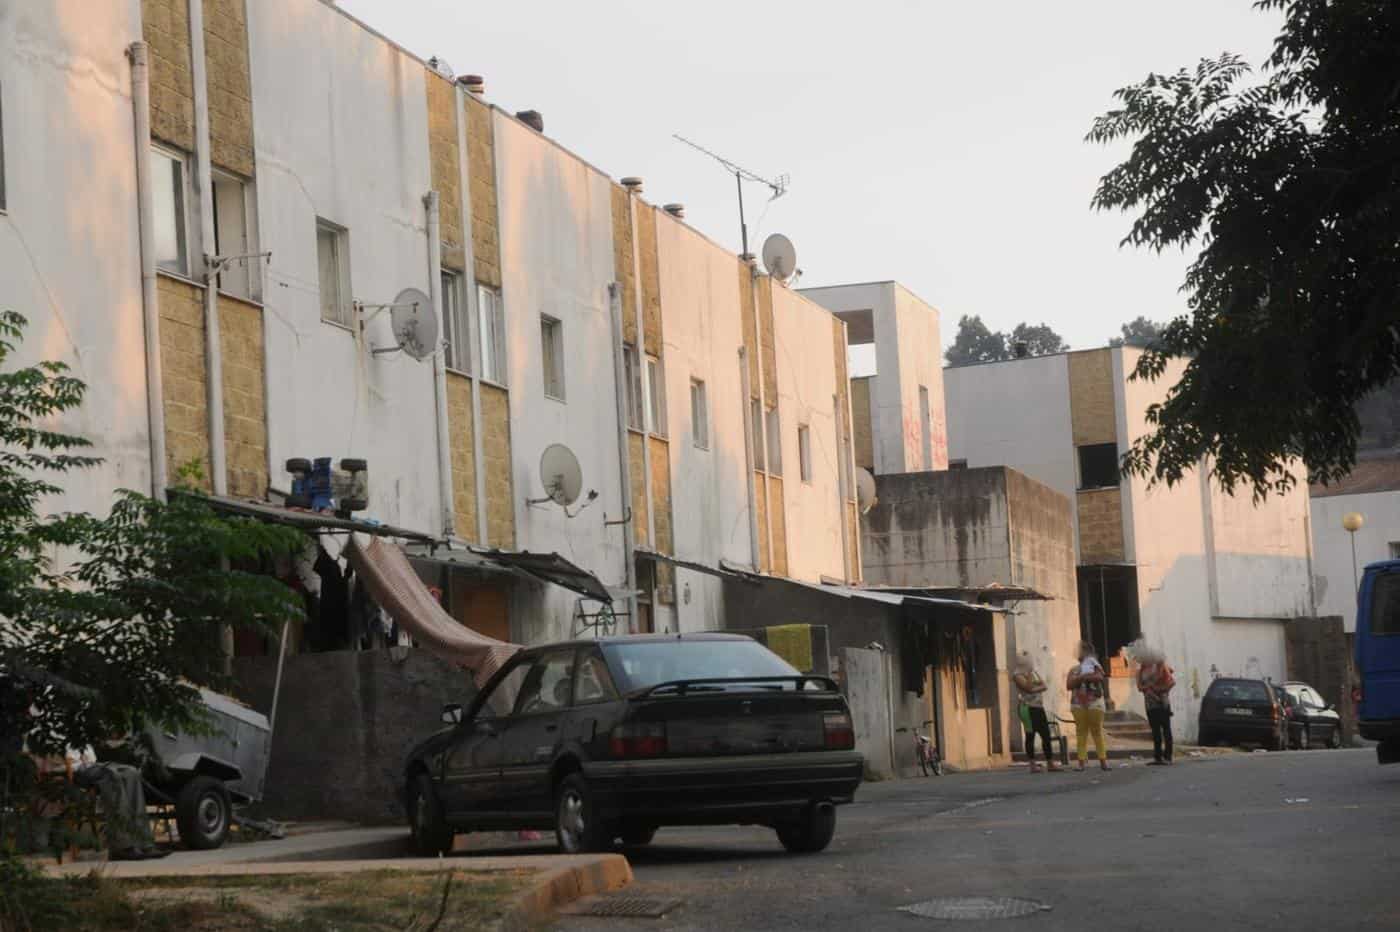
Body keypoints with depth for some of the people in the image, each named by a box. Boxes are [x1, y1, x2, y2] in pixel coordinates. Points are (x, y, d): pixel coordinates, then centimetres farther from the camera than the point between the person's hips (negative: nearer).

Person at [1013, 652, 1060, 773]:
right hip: (1028, 708, -7)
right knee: (1030, 736, -7)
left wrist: (1035, 689, -13)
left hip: (1039, 707, 7)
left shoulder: (1034, 673, 18)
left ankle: (1050, 763, 5)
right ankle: (1033, 765, -5)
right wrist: (1029, 674, -13)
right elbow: (1028, 688, -20)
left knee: (1046, 735, 3)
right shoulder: (1018, 676, -5)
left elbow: (1044, 686, 5)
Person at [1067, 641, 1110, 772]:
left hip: (1094, 703, -2)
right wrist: (1081, 677, -10)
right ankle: (1081, 761, -5)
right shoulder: (1074, 670, 15)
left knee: (1097, 731, -3)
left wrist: (1083, 677, -10)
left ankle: (1103, 760, -3)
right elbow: (1069, 685, 2)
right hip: (1078, 705, 2)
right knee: (1081, 732, -2)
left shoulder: (1096, 666, 8)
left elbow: (1099, 677, -12)